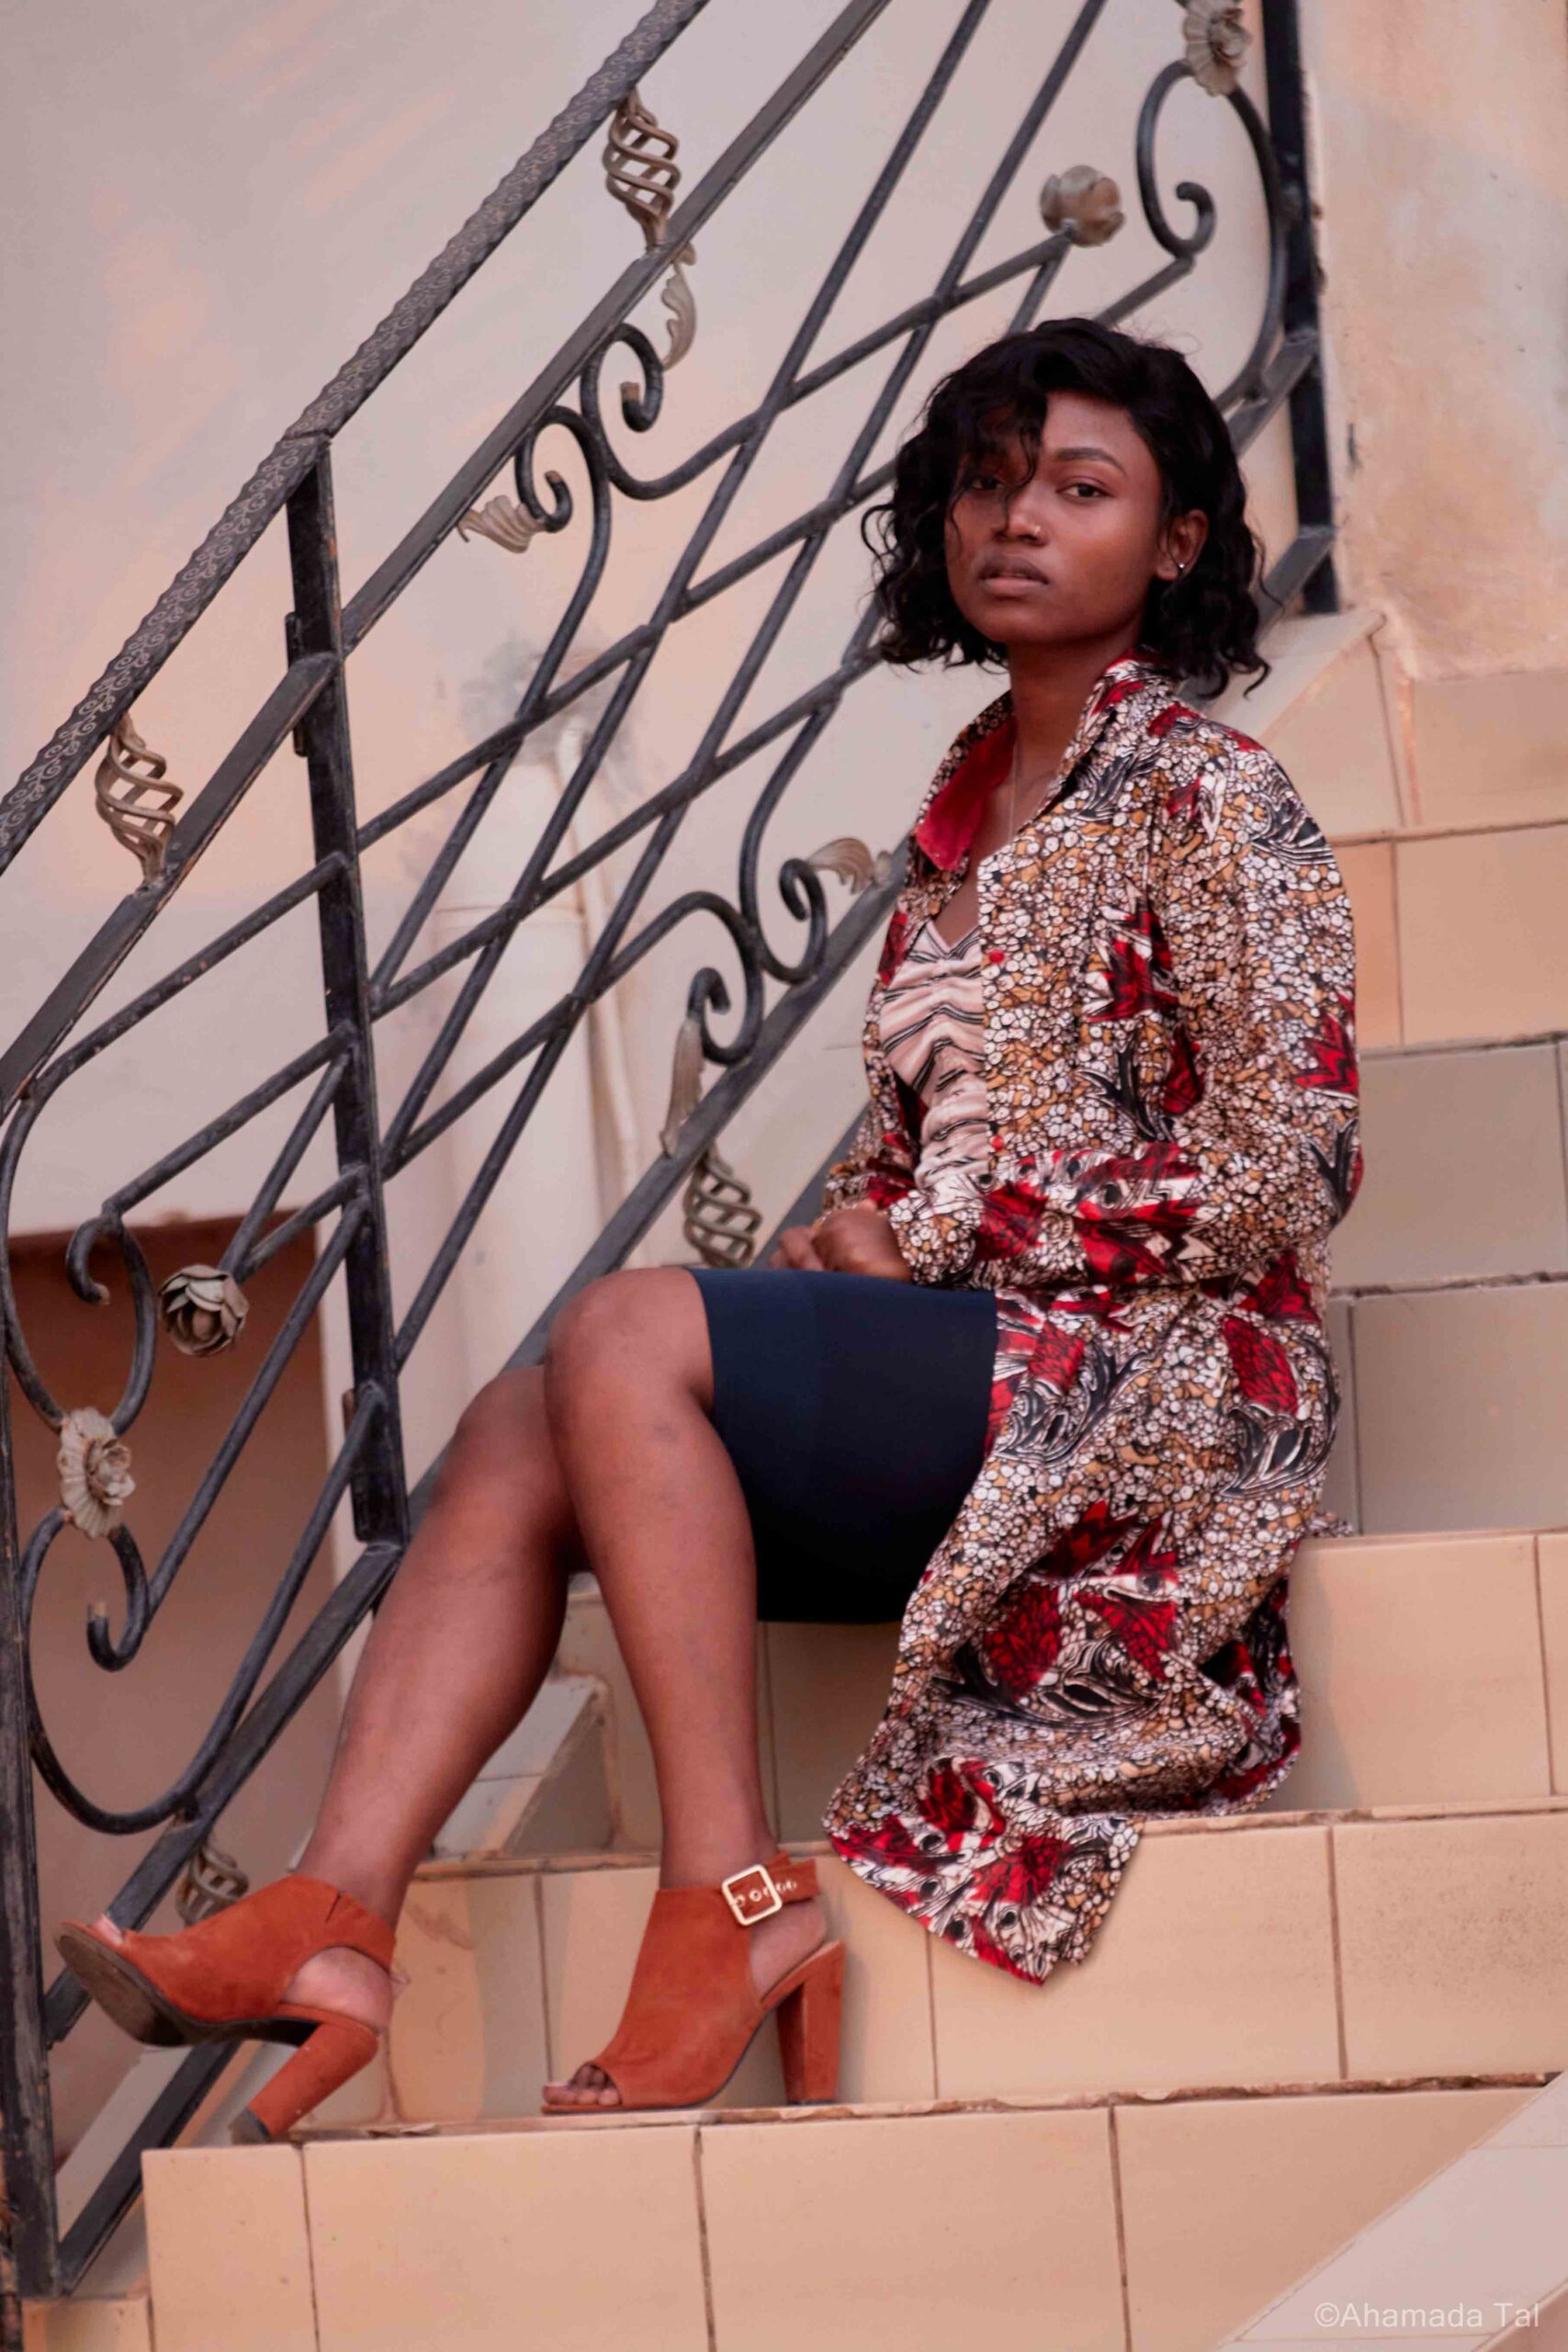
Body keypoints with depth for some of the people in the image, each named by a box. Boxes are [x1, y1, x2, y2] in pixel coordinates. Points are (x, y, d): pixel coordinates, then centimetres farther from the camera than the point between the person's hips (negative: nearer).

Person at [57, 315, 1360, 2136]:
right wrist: (857, 1233, 0)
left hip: (1164, 1381, -7)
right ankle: (333, 1918, -27)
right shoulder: (971, 794, 18)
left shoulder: (1202, 796, -5)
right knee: (517, 1437, -12)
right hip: (982, 1379, 8)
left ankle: (734, 1895, -25)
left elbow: (1280, 1171, -13)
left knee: (627, 1335, -25)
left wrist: (938, 1235, -10)